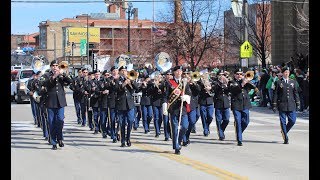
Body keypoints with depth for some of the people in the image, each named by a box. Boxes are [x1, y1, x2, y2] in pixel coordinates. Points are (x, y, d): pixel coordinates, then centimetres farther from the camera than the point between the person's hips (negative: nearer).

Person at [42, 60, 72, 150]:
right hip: (51, 102, -1)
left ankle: (59, 138, 8)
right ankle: (53, 143, 7)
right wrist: (53, 77, -27)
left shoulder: (62, 75, 11)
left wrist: (63, 74, -17)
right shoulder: (47, 75, 5)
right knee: (52, 122, 1)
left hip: (60, 101, 1)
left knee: (60, 120, -10)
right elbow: (45, 83, -14)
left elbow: (70, 81, -3)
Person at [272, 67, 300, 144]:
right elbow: (275, 94, 1)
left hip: (291, 105, 3)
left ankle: (284, 132, 25)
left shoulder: (293, 82, 11)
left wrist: (297, 104, 10)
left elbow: (296, 93, 14)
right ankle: (285, 138, 6)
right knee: (283, 122, -1)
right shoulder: (278, 82, 2)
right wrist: (274, 105, -3)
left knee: (292, 121, -1)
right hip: (282, 105, -3)